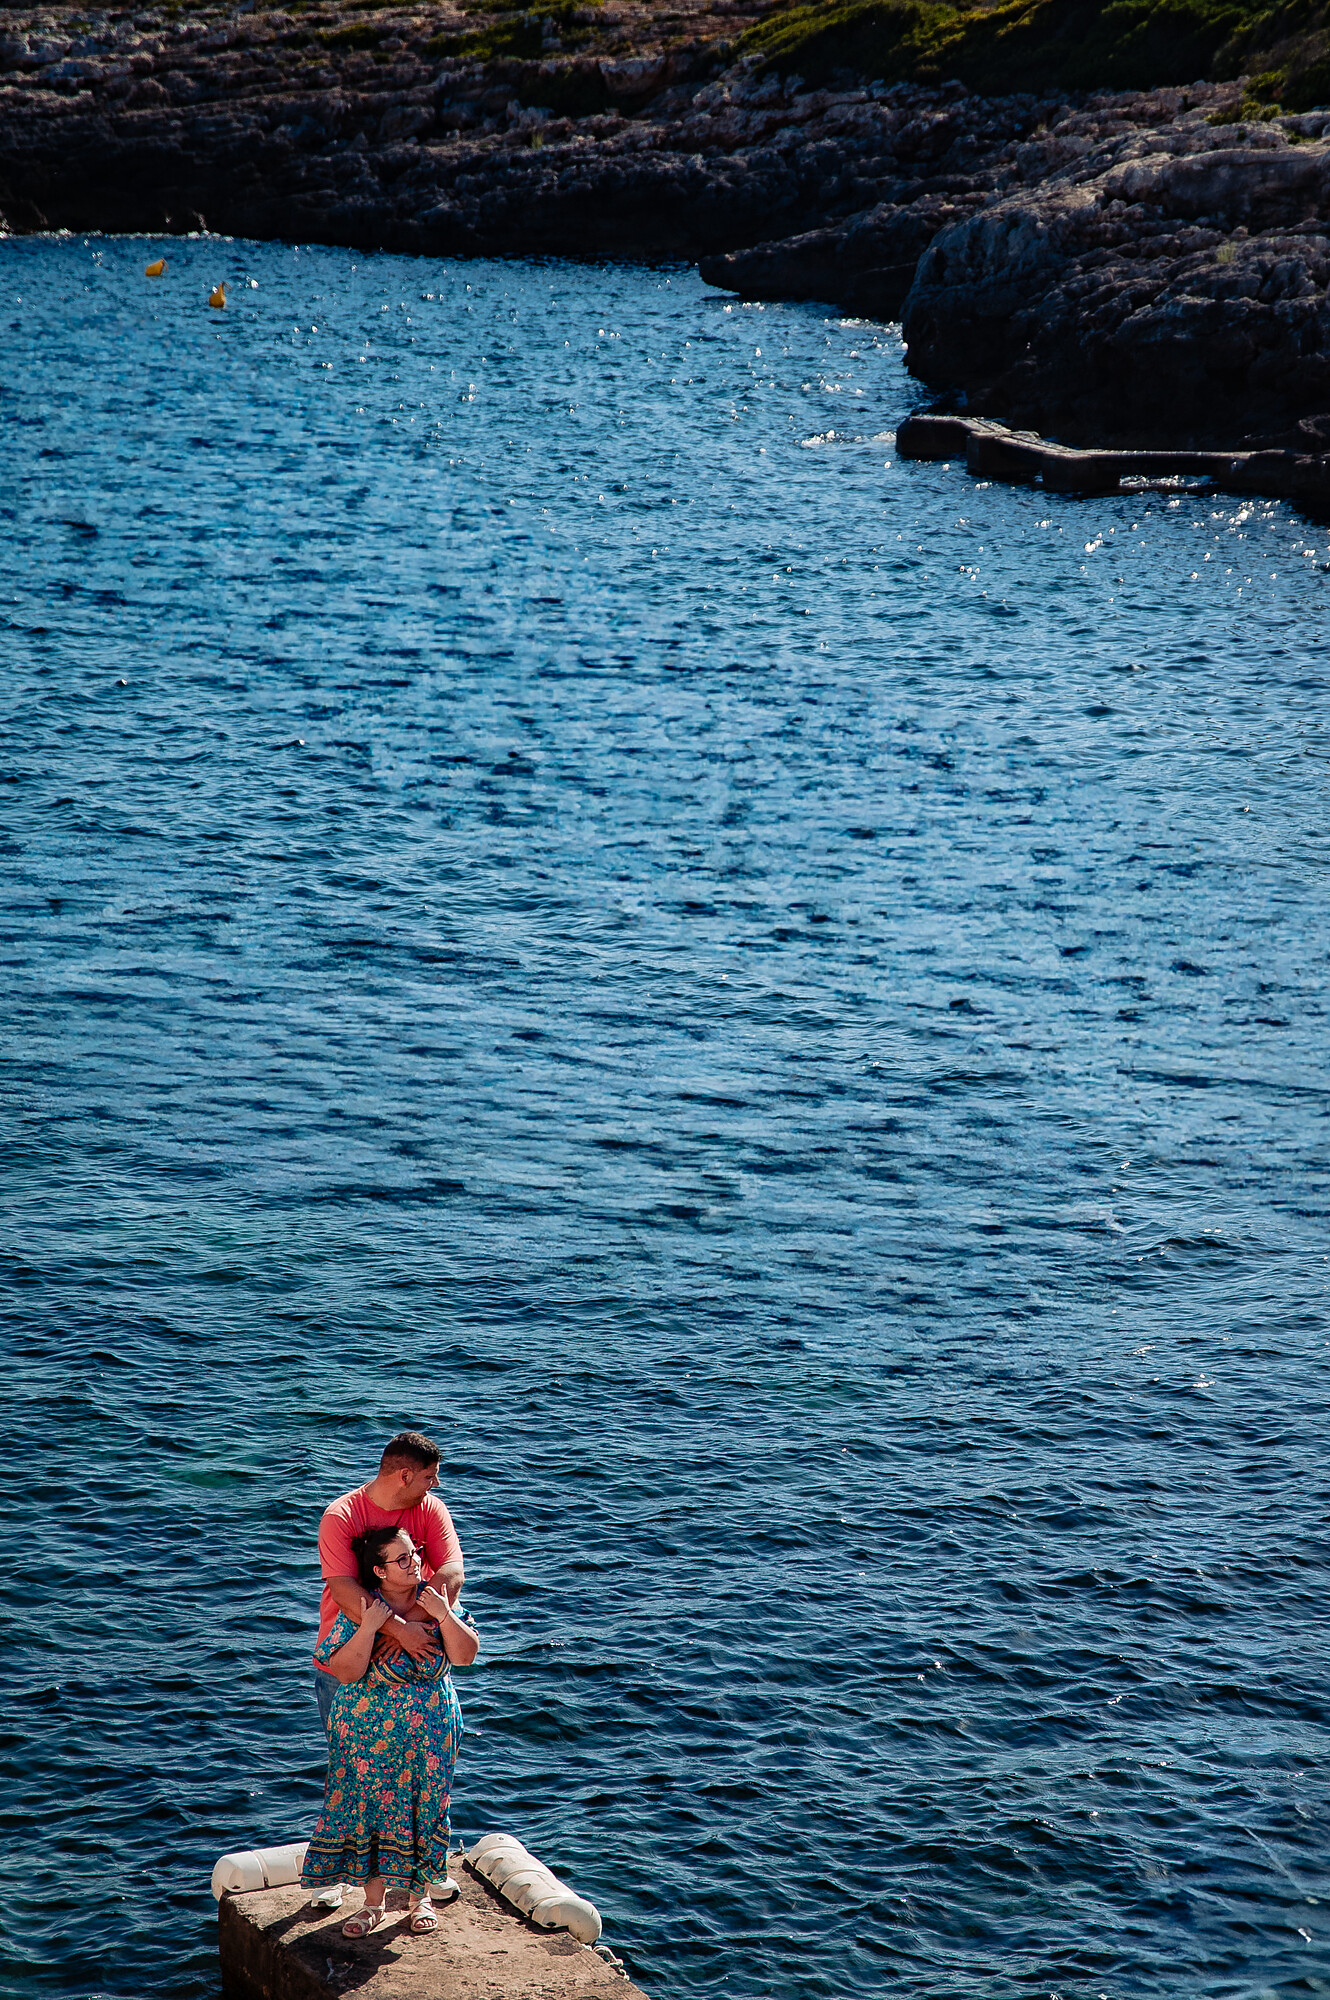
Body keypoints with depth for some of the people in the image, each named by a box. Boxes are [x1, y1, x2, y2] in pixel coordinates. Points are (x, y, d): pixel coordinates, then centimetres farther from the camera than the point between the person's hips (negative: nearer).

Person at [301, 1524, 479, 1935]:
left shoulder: (436, 1599, -3)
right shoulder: (361, 1609, -12)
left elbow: (465, 1656, -7)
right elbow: (345, 1671, -19)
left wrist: (444, 1616, -20)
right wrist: (370, 1626, -29)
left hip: (431, 1732, 2)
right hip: (370, 1733, -2)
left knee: (425, 1807, 7)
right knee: (371, 1808, 3)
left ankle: (421, 1894, 24)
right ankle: (374, 1900, 18)